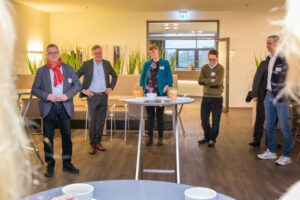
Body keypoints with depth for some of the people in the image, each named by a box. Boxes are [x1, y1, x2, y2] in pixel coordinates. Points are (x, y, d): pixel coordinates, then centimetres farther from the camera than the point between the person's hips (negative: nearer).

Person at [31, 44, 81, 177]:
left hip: (65, 106, 1)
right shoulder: (41, 71, 5)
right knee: (48, 137, 4)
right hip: (48, 107, -1)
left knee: (67, 136, 7)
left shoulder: (68, 69, 8)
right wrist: (47, 96, -16)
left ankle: (67, 164, 19)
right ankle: (50, 165, 16)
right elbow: (34, 89, 2)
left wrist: (67, 95, -13)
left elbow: (77, 84, 4)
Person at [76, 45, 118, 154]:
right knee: (93, 121, -1)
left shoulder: (106, 63, 7)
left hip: (104, 96, 3)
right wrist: (83, 90, -7)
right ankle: (92, 144, 10)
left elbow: (114, 76, 21)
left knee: (101, 121, 8)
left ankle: (98, 142, 21)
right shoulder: (87, 64, -3)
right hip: (92, 96, -3)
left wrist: (111, 87, 9)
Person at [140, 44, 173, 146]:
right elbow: (142, 77, 12)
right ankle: (150, 137, 15)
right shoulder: (147, 64, 8)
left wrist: (165, 88, -8)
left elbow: (169, 77, 0)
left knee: (160, 115, 4)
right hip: (148, 93, 3)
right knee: (150, 115, 7)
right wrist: (143, 89, 3)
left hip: (160, 93, -2)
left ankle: (160, 138, 13)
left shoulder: (165, 63, 1)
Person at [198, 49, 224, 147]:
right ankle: (207, 136, 30)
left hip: (216, 98, -4)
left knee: (215, 120, 4)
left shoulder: (220, 68, -7)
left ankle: (212, 139, 19)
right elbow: (200, 80, -7)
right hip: (206, 97, 5)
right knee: (204, 118, 12)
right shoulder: (204, 67, 6)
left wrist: (206, 81, -11)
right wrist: (211, 80, -16)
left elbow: (218, 82, -21)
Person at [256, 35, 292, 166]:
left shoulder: (284, 58, -11)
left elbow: (284, 79, -14)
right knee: (269, 125, 15)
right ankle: (271, 152, 28)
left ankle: (286, 156, 11)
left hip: (280, 97, -8)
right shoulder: (269, 59, 12)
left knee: (284, 127, 1)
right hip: (269, 96, 8)